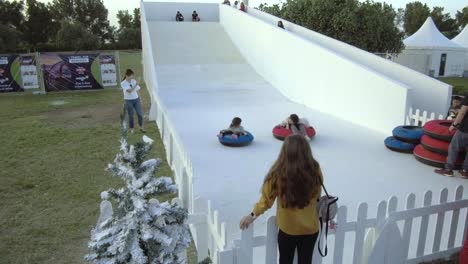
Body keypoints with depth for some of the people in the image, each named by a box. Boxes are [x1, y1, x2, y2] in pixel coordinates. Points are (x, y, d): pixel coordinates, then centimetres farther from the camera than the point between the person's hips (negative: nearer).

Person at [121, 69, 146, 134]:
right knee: (131, 115, 4)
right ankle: (131, 129, 18)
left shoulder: (134, 81, 3)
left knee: (140, 114, 1)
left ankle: (141, 127, 16)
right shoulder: (123, 83, -11)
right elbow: (129, 91, -22)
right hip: (129, 101, -4)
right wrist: (135, 85, -29)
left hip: (136, 99, 4)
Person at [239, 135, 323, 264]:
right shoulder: (315, 170, -16)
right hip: (310, 228, 2)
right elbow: (317, 196, 0)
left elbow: (267, 200, -13)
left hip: (287, 229, -2)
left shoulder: (278, 174, -24)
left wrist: (252, 215, 4)